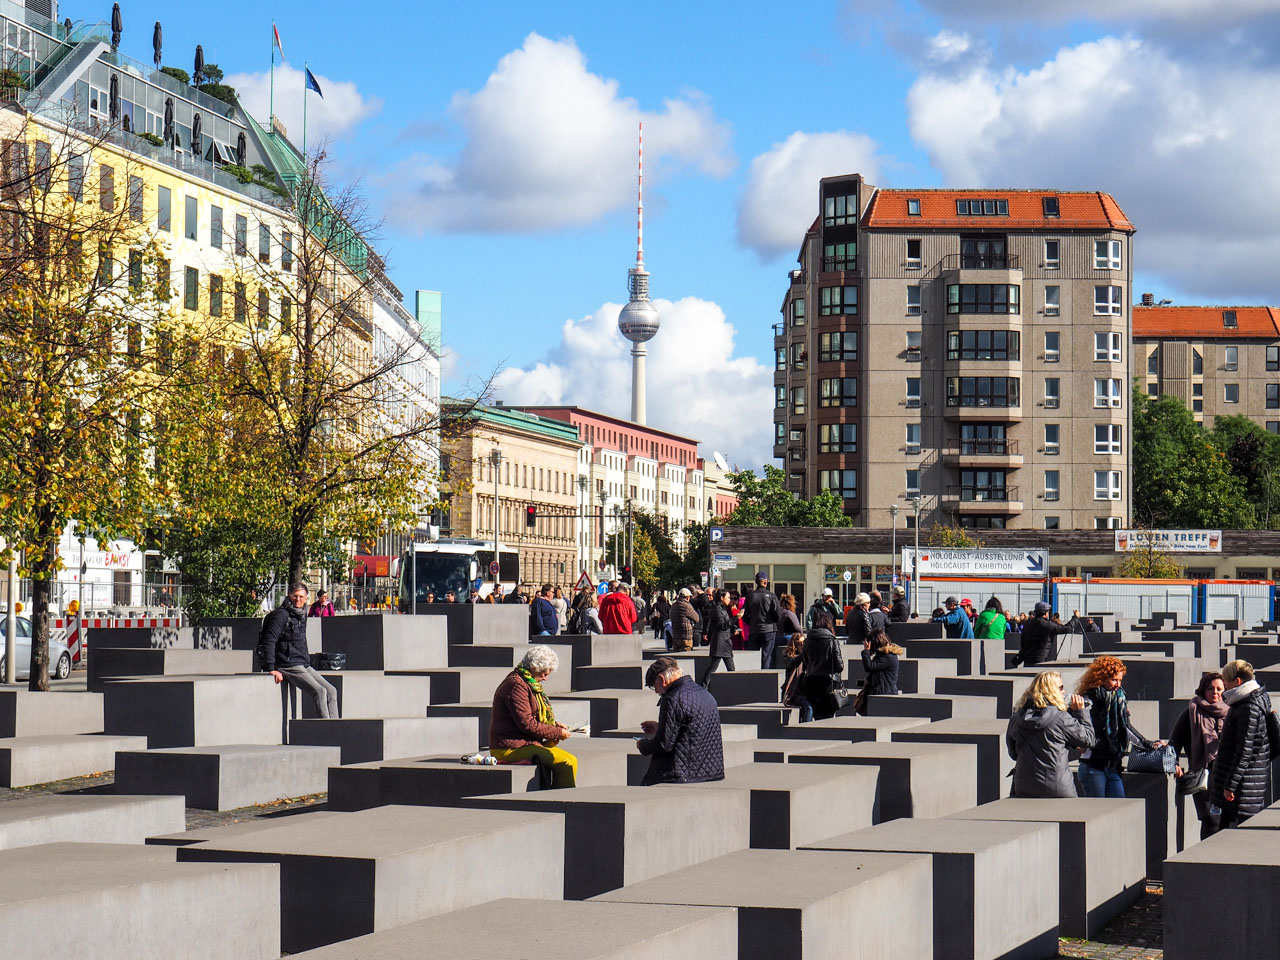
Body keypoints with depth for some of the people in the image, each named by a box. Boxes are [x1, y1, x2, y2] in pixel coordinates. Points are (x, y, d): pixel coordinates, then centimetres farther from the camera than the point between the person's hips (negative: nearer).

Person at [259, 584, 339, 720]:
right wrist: (271, 669, -20)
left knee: (331, 691, -1)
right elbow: (269, 641, -16)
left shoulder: (302, 615, 15)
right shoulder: (282, 614, -11)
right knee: (320, 691, -21)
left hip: (304, 666, 9)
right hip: (289, 666, -9)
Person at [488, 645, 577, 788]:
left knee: (572, 760, 6)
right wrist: (557, 733, -11)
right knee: (564, 764, -22)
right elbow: (527, 724, -20)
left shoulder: (529, 684, 18)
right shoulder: (516, 685, -16)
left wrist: (554, 725, 8)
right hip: (510, 748, -11)